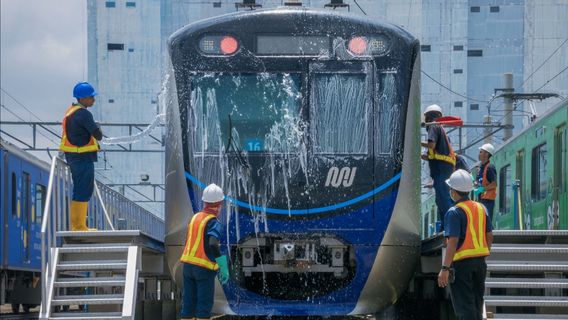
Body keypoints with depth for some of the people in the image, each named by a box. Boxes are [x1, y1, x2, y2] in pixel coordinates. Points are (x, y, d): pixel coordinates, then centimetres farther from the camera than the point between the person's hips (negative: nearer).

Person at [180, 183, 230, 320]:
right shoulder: (213, 222, -13)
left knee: (188, 303, 9)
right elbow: (213, 245, -27)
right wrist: (224, 267, -24)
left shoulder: (195, 217, 9)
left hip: (188, 265, 7)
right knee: (205, 304, -1)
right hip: (204, 268, -6)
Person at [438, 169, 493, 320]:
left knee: (464, 306, -5)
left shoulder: (454, 212, -14)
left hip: (461, 262, -7)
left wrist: (445, 268, -22)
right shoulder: (481, 208, 9)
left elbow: (453, 241, -21)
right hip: (480, 262, 7)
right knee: (476, 303, 18)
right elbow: (489, 236, 13)